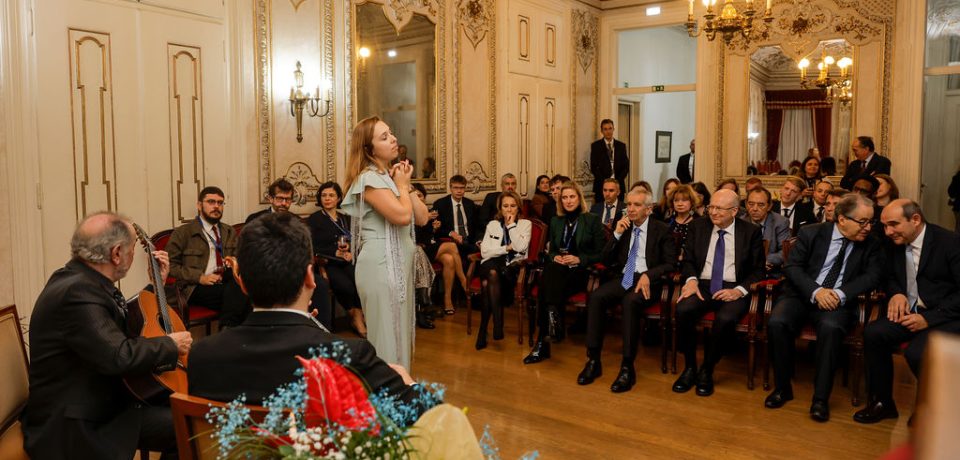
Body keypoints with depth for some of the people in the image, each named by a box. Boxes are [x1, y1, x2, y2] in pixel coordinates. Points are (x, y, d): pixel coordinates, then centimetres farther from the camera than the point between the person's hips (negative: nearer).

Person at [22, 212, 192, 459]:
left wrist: (157, 284, 11)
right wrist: (171, 344, -17)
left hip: (98, 404, 9)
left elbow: (124, 329, 16)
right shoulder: (77, 292, -26)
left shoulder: (80, 280, 5)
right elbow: (120, 356, -33)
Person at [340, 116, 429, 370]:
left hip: (400, 263, 9)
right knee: (388, 336, -1)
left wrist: (407, 185, 0)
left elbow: (422, 217, 9)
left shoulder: (391, 175, 14)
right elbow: (402, 215, -25)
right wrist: (402, 185, -8)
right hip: (381, 265, -9)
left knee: (400, 332, 17)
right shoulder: (369, 178, -13)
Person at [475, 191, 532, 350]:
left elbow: (521, 247, -6)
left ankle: (483, 330, -30)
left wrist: (511, 225, 0)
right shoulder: (492, 224, 20)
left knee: (488, 282, -34)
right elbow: (485, 252, 7)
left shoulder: (525, 224, 15)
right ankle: (497, 324, -40)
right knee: (492, 273, -37)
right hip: (493, 264, 2)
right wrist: (507, 248, -2)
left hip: (513, 266, -2)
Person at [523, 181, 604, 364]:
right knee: (549, 273, -36)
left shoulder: (592, 220, 6)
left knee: (549, 280, -35)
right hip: (558, 270, 4)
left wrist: (579, 259, -12)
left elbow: (600, 254, 3)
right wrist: (555, 257, 0)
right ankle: (553, 327, -39)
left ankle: (543, 342, -39)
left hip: (582, 271, -3)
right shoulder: (556, 222, 20)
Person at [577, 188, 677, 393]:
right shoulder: (623, 227, 14)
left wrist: (648, 275, -20)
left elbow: (670, 264, -2)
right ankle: (593, 360, -22)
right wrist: (617, 234, -3)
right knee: (595, 297, -27)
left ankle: (627, 368, -31)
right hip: (622, 278, 4)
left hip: (648, 281, -4)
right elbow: (607, 261, 11)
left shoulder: (662, 230, 3)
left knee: (630, 302, -37)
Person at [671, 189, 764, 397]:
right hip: (703, 285, 2)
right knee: (682, 310, -30)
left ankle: (706, 371, -11)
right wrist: (691, 279, -10)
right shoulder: (699, 227, 11)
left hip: (733, 289, -2)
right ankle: (689, 367, -10)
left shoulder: (751, 232, 4)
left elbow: (758, 270, 3)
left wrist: (739, 290, -14)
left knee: (726, 319, -34)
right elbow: (688, 259, 12)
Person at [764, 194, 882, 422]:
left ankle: (820, 398, -23)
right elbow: (792, 267, -2)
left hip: (837, 301, 0)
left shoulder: (871, 244, 7)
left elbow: (872, 276, -1)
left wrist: (841, 294, -18)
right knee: (777, 323, -29)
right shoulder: (811, 233, 2)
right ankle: (782, 387, -9)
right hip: (802, 295, 0)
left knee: (831, 328, -35)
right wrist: (816, 291, -18)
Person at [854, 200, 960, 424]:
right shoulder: (895, 244, 6)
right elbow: (890, 278, 21)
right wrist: (896, 294, -2)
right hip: (911, 311, 6)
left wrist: (928, 319, -21)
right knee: (873, 333, -21)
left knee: (917, 352, -31)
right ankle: (882, 403, -4)